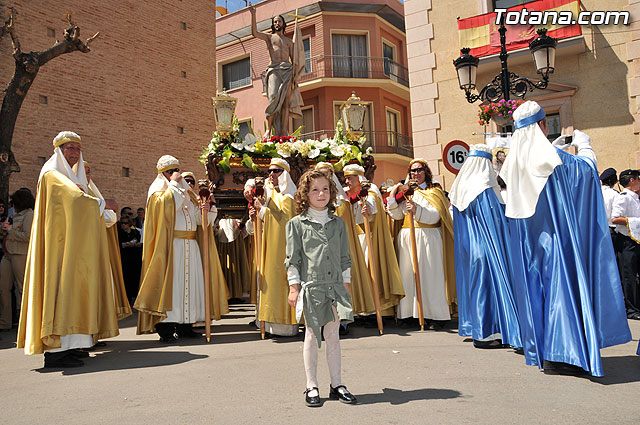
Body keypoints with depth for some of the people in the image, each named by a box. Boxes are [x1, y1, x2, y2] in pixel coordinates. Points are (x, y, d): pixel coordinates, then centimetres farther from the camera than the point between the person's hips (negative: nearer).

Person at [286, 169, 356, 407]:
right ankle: (312, 387, 17)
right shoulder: (296, 224, 0)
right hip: (310, 287, -3)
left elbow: (344, 257, 14)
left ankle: (336, 385, 21)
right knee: (311, 336, 6)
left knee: (333, 335, 10)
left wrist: (346, 282, 11)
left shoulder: (338, 223, 10)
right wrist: (294, 286, -5)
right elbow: (292, 258, -1)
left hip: (335, 286, 3)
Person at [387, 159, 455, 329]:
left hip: (428, 238, -4)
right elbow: (397, 215, 8)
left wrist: (417, 210, -24)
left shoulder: (434, 192, 6)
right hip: (407, 239, 4)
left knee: (429, 274, -6)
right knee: (409, 274, 0)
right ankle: (411, 313, 7)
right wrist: (392, 196, -2)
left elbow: (434, 216, -10)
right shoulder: (406, 192, 17)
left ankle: (436, 316, 0)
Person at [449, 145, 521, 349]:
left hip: (466, 247, 8)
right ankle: (486, 333, 2)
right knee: (488, 280, -2)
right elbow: (494, 224, -16)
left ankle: (474, 327, 22)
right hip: (485, 247, -8)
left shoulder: (460, 188, 8)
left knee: (473, 281, 14)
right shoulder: (485, 190, -16)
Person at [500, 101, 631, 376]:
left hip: (526, 240, 7)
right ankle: (557, 353, -1)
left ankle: (540, 349, 19)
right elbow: (586, 166, -2)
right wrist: (583, 144, 18)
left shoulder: (515, 159, 6)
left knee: (534, 288, 11)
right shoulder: (549, 155, -13)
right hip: (553, 236, -7)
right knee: (559, 285, -2)